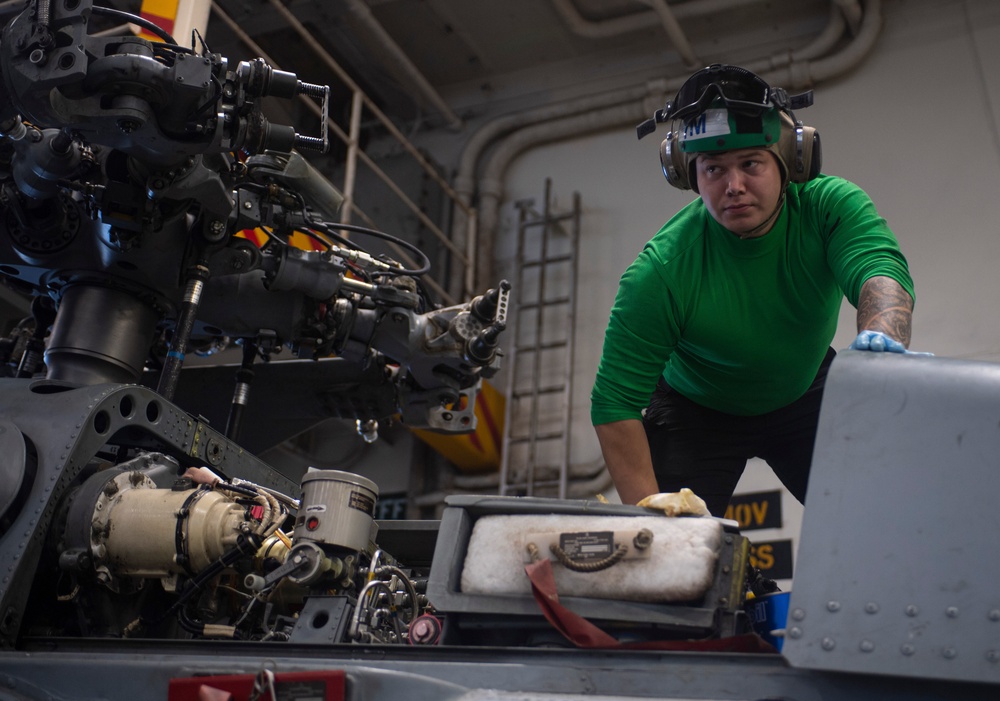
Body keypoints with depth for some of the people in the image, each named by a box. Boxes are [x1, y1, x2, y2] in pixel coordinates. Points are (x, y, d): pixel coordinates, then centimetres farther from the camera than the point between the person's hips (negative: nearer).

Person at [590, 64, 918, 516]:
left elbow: (880, 268, -40)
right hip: (697, 411, -2)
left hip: (804, 394, 2)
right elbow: (616, 404, -26)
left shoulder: (831, 206, -22)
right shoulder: (661, 271, -29)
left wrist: (882, 335, -64)